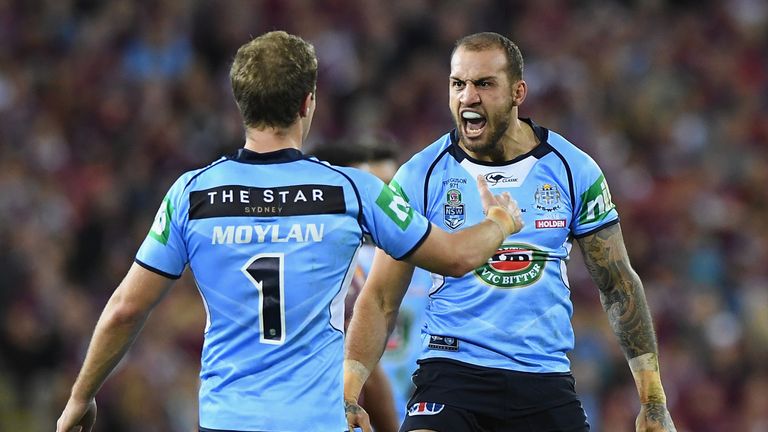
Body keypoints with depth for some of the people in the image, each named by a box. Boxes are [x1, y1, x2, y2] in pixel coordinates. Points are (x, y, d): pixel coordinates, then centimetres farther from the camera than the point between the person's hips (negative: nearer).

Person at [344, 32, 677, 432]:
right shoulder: (419, 177, -2)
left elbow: (618, 286, 10)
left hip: (546, 380, 2)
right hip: (451, 369, -2)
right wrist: (348, 397, -11)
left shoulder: (573, 170, 3)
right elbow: (380, 298, 1)